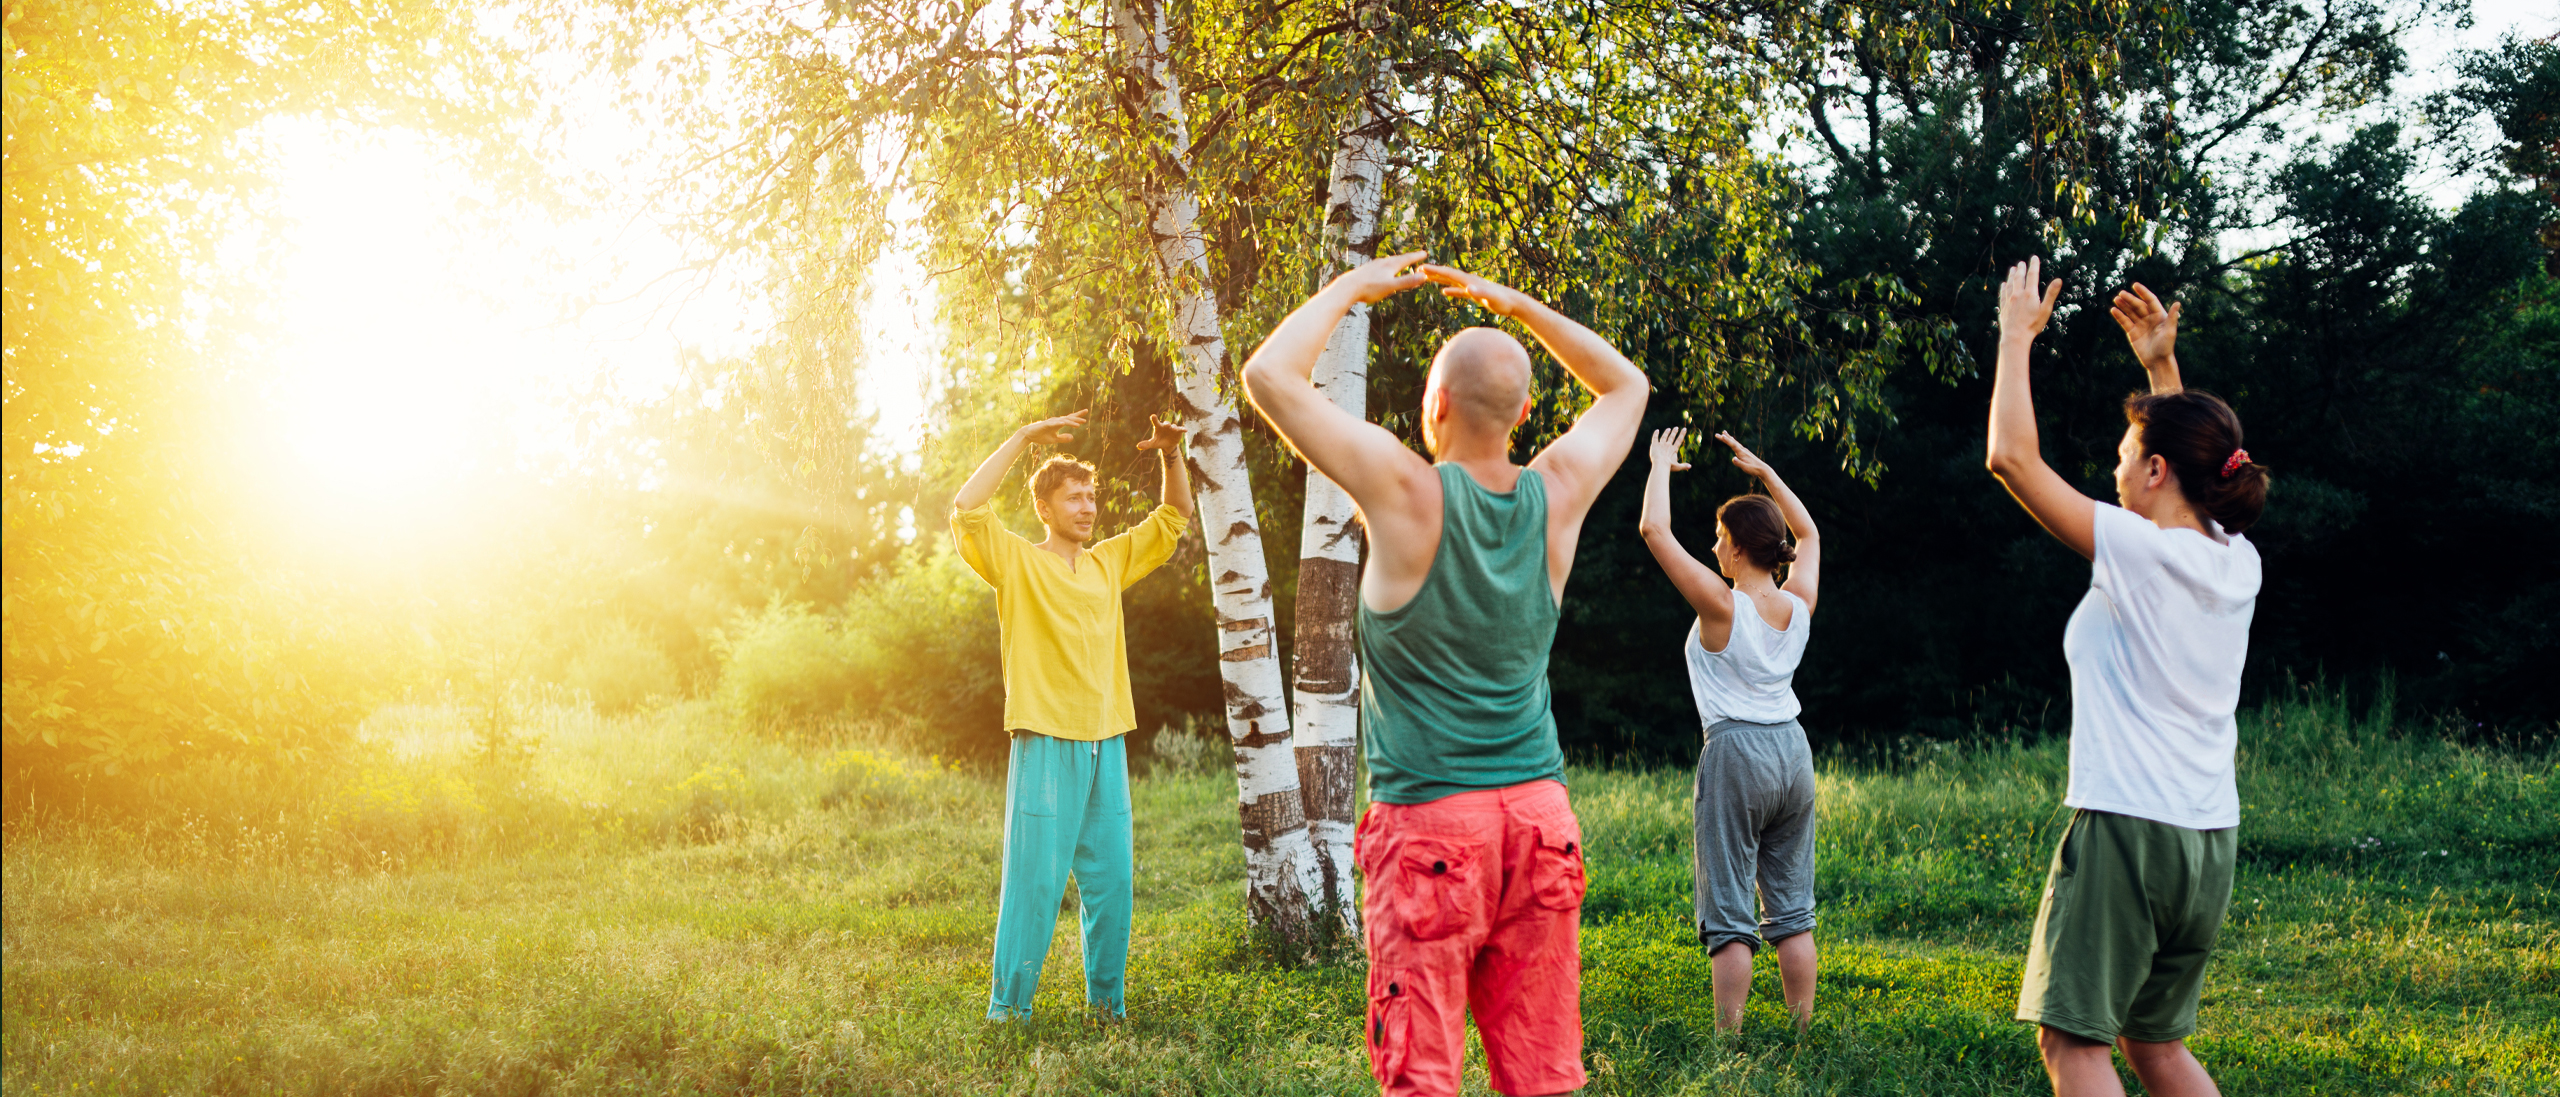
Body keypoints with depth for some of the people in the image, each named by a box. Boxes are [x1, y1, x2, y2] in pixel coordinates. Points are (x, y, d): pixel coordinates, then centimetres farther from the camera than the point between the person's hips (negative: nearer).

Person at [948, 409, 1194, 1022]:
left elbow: (1175, 517, 21)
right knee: (1034, 880, -5)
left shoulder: (1109, 563, 14)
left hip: (1106, 745, 5)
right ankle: (1008, 1005, 3)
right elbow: (966, 511, -17)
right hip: (1046, 745, -5)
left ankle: (1107, 1000, 18)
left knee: (1110, 883, 9)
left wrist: (1171, 456, 2)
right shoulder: (1017, 562, -1)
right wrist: (1022, 439, -16)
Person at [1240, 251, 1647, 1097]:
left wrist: (1351, 288, 4)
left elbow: (1269, 374, -10)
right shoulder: (1557, 495, 1)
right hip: (1539, 811, 5)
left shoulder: (1408, 492, -12)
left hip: (1429, 817, -5)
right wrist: (1513, 305, 20)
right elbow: (1626, 386, 21)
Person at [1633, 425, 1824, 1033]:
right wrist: (1763, 471, 24)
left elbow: (1654, 530, -12)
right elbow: (1808, 532, 22)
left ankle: (1728, 1039, -2)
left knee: (1730, 916, -2)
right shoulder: (1798, 604, 2)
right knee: (1792, 911, 12)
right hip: (1793, 753, 6)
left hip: (1735, 755, -6)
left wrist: (1661, 465, 2)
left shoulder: (1721, 606, -14)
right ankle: (1803, 1033, 16)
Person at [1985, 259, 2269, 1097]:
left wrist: (2017, 337, -1)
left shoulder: (2138, 553, -13)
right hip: (2209, 839, 8)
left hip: (2125, 829, -8)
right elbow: (2194, 462, 29)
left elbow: (2011, 458, -12)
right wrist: (2162, 364, 28)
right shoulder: (2237, 562, 6)